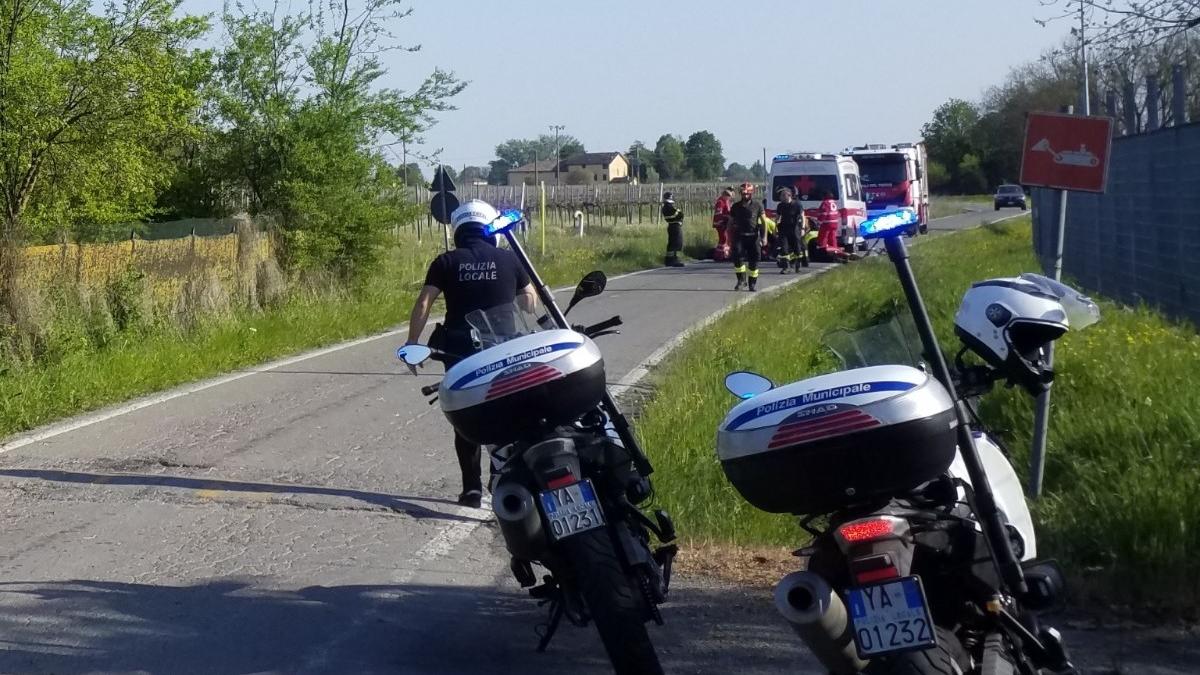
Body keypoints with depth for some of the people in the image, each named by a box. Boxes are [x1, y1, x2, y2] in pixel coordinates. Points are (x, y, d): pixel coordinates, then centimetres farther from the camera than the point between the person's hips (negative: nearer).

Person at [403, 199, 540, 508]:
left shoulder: (446, 262, 1)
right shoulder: (508, 259, 2)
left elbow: (424, 303, -7)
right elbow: (529, 300, 6)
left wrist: (412, 343, -5)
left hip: (459, 352, 0)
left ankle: (472, 488, 6)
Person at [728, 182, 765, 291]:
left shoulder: (757, 206, 3)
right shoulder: (735, 207, 9)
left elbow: (763, 221, -1)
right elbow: (731, 223, 15)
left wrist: (764, 237, -11)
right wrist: (730, 238, 11)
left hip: (753, 236, -1)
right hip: (739, 236, 1)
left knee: (753, 261, -1)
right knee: (738, 257, -18)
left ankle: (753, 283, 11)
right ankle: (741, 280, -10)